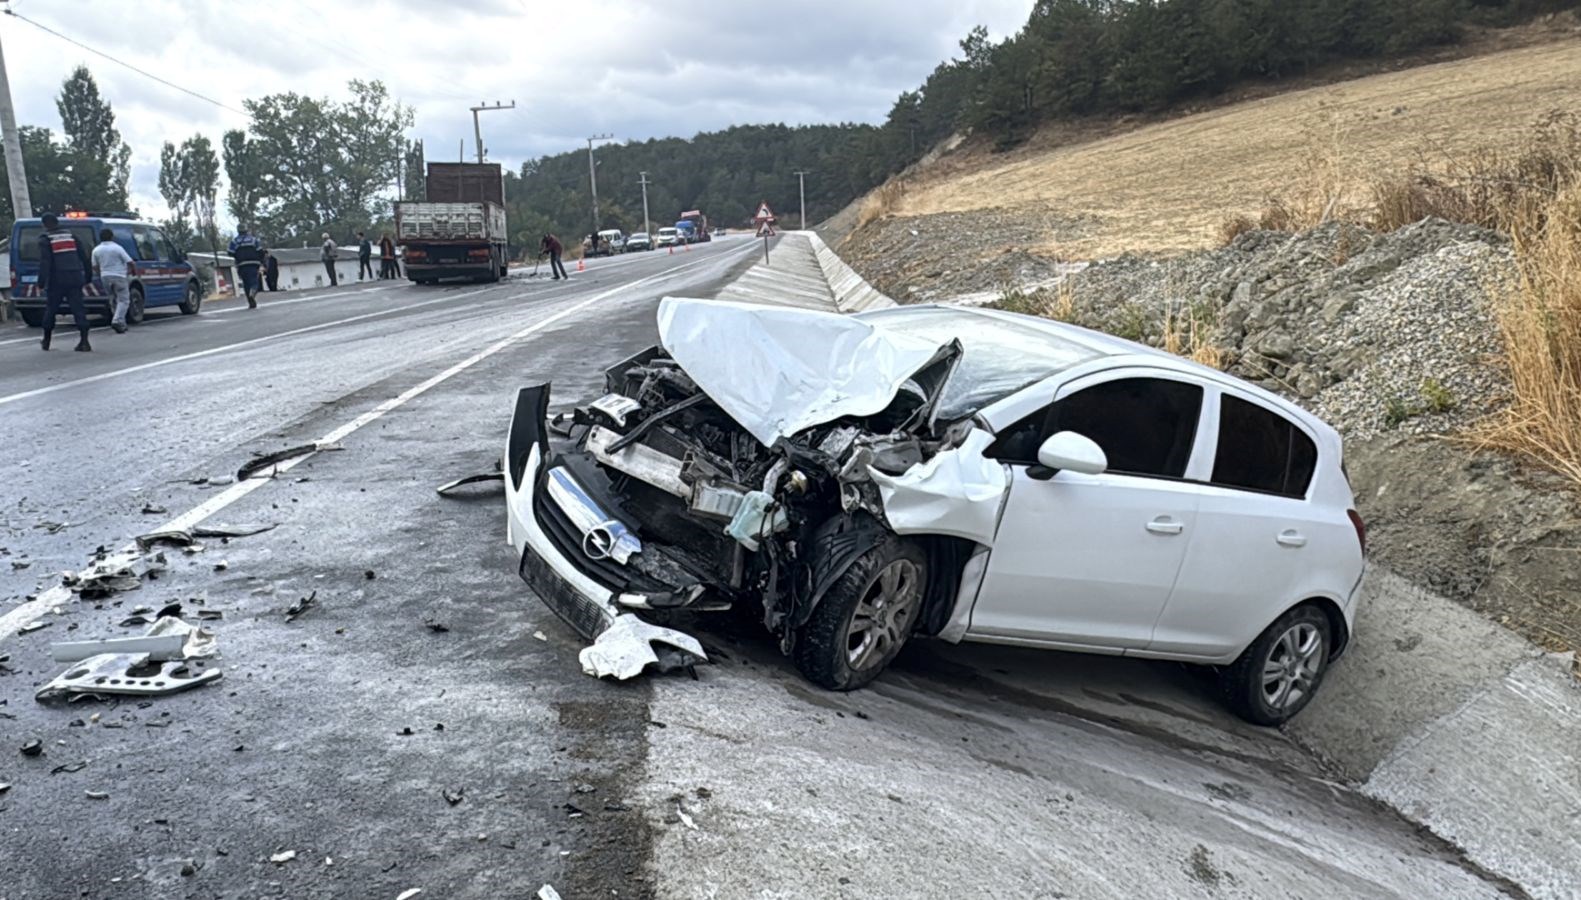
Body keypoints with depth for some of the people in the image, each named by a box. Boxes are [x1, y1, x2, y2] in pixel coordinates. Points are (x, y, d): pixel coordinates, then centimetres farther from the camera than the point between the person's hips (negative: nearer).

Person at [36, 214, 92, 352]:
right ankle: (84, 341, -14)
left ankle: (46, 341, 24)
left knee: (51, 309, 12)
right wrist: (87, 276, 14)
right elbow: (84, 257, 10)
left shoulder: (45, 239, -2)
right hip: (75, 279, 3)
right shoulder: (71, 235, 12)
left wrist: (41, 282, -11)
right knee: (78, 308, -2)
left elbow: (44, 262, -12)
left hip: (57, 280, -3)